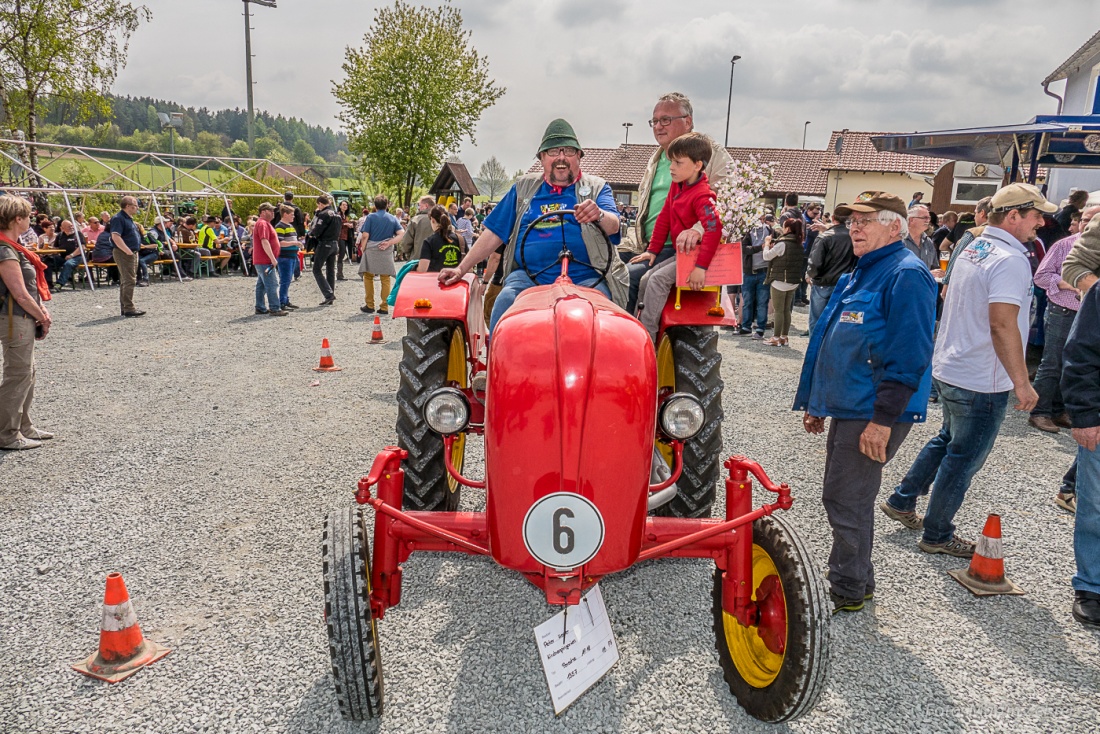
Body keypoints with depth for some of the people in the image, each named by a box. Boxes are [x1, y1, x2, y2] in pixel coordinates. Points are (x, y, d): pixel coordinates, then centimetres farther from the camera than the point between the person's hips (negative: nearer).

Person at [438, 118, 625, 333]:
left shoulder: (596, 188, 13)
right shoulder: (523, 188, 19)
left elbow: (613, 226, -6)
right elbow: (493, 233, 19)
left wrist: (599, 216, -30)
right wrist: (461, 269, 12)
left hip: (585, 277, -1)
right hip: (529, 276, 2)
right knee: (505, 302, -27)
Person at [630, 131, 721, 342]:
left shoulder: (702, 196, -22)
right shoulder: (676, 186, 7)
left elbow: (714, 228, -32)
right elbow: (664, 218, 14)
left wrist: (701, 266, -36)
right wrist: (653, 250, 14)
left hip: (696, 254, -10)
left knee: (659, 278, -23)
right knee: (646, 280, 3)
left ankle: (647, 338, -21)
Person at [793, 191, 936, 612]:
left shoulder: (906, 275, -15)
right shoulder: (861, 273, 17)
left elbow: (909, 354, -22)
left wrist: (884, 419, -25)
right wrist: (815, 401, 21)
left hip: (874, 414, -10)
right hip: (847, 407, 10)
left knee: (845, 500, -1)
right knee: (843, 497, 18)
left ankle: (847, 592, 16)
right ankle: (855, 579, 34)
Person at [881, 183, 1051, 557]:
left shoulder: (972, 249, 9)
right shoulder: (1010, 260, -20)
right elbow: (1003, 323, -29)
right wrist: (1022, 383, -23)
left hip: (948, 369, 9)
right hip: (982, 382, -9)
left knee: (947, 440, 25)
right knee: (964, 458, 5)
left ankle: (901, 501, 33)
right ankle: (937, 536, 19)